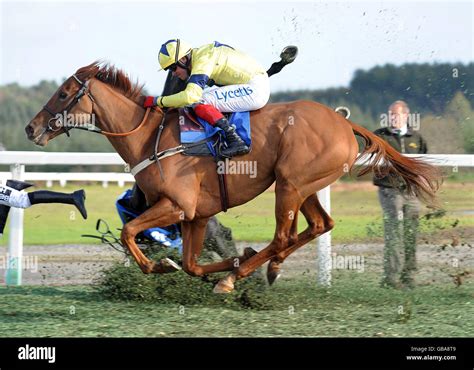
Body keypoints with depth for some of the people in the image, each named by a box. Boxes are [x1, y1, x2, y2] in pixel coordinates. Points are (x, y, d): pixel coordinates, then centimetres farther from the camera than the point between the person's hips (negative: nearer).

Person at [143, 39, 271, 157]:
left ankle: (234, 141, -25)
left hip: (255, 88, -10)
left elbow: (190, 96, -26)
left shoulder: (202, 60, -17)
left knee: (199, 101, -17)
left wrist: (157, 101, -18)